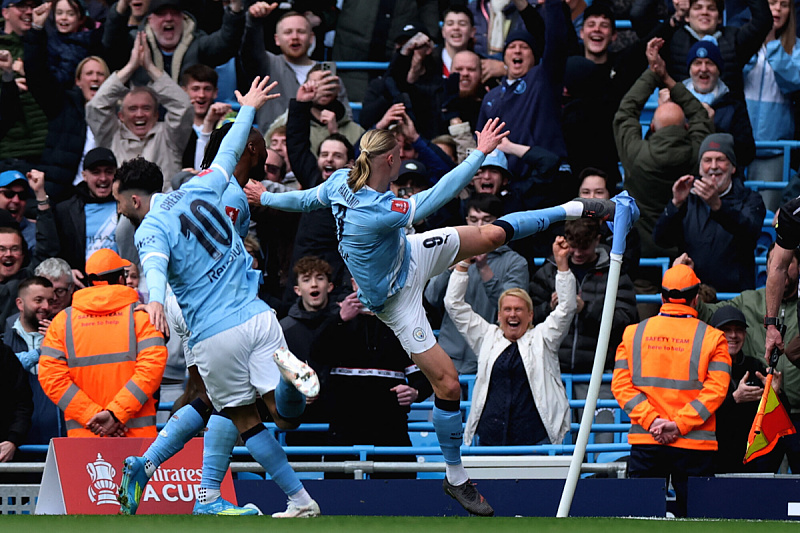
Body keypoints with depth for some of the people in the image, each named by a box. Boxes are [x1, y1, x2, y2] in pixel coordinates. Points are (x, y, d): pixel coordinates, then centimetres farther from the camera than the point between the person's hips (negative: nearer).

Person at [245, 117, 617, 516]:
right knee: (447, 384, -5)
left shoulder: (341, 182, -17)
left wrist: (265, 198, 22)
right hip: (397, 299, -8)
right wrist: (480, 153, -30)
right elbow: (437, 197, -37)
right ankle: (456, 479, 13)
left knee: (492, 235, 9)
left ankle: (574, 210, 28)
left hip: (410, 255, 8)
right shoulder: (379, 212, -42)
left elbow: (305, 199, 1)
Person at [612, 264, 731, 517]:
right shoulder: (712, 338, 0)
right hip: (695, 446, -2)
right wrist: (679, 424, -12)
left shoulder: (633, 334, 7)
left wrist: (651, 420, -7)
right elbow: (716, 389, -9)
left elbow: (621, 384, 0)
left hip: (644, 440, 2)